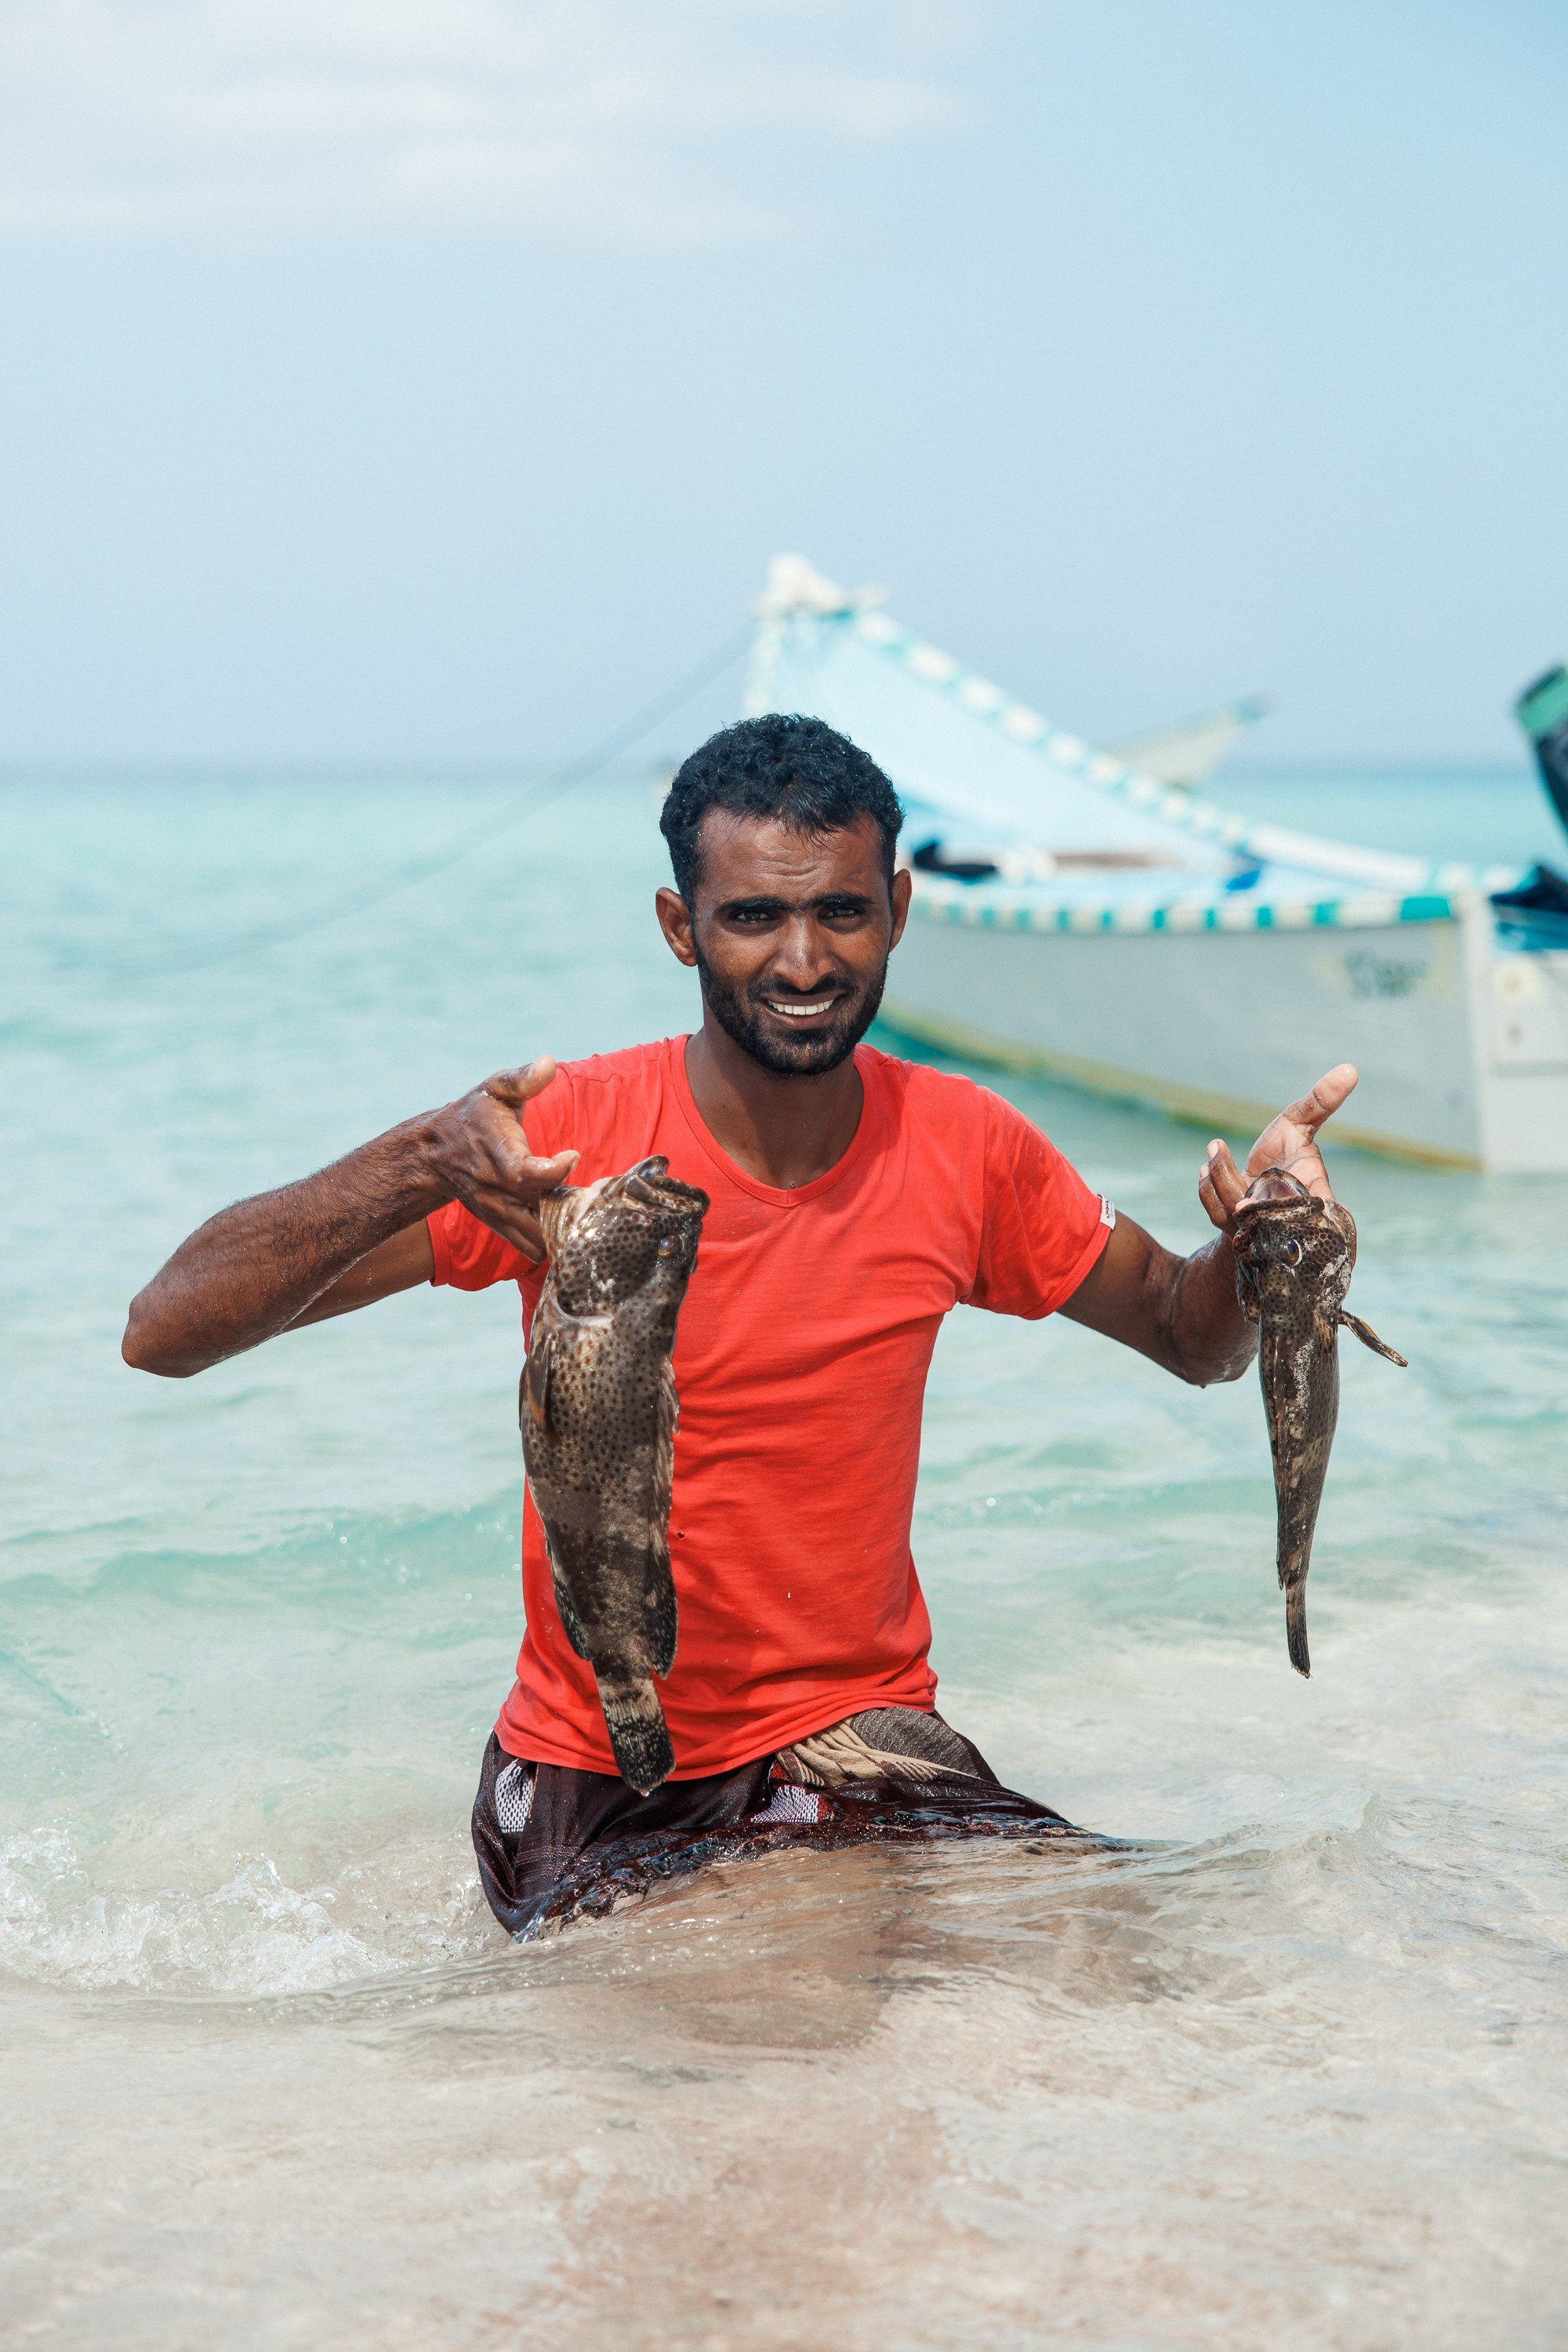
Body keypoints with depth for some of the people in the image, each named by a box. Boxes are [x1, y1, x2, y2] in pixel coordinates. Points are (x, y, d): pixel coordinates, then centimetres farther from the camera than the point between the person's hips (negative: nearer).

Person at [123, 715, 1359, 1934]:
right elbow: (166, 1331, -20)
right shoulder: (563, 1138, -15)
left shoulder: (966, 1152, -5)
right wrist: (419, 1165, -37)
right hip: (595, 1784, -1)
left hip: (867, 1741, 1)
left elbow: (1193, 1339, 13)